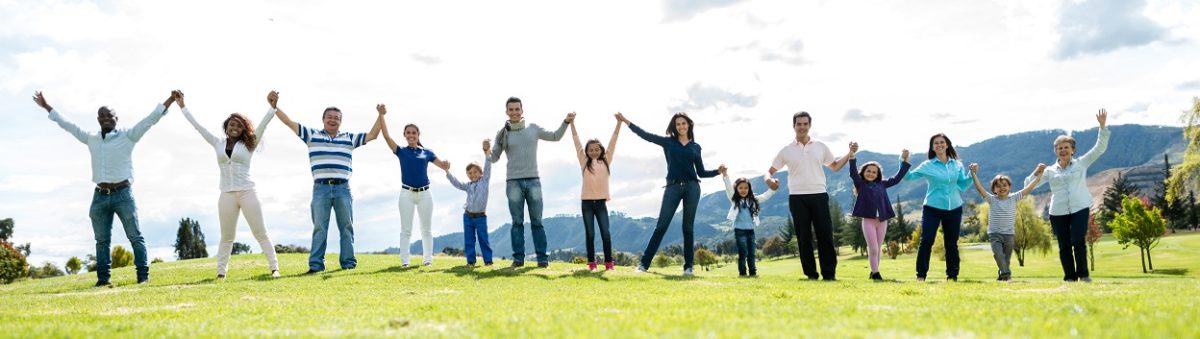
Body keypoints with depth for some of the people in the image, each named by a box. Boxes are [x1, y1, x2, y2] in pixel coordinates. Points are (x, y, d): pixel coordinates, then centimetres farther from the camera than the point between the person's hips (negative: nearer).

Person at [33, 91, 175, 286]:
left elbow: (151, 119, -2)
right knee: (102, 240, 7)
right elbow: (67, 124, 25)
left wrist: (171, 100, -9)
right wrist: (46, 107, 31)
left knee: (135, 236, -3)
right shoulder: (91, 139, 14)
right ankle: (103, 278, 11)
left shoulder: (128, 136, 2)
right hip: (100, 196, 5)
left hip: (123, 194, -5)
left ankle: (143, 276, -5)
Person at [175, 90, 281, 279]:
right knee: (226, 237, 8)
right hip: (227, 195, 2)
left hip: (247, 192, -2)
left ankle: (274, 268, -3)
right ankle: (221, 272, 11)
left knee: (260, 233, -2)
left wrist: (272, 107, -20)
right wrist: (182, 106, 17)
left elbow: (262, 125, -7)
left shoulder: (248, 145, 4)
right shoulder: (218, 144, 11)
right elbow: (198, 126, 16)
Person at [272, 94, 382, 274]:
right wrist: (274, 107, 2)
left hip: (343, 188, 1)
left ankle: (348, 262, 7)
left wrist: (381, 116, 7)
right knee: (319, 227, -1)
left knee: (346, 227, 3)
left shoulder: (349, 138, 14)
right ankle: (316, 264, -1)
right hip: (321, 188, -1)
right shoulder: (312, 134, 11)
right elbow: (289, 122, 9)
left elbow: (372, 135, 14)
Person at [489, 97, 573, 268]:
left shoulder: (533, 128, 8)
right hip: (513, 183, -1)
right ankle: (518, 258, 6)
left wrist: (566, 122, 3)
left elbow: (555, 136, 16)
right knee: (517, 222, 2)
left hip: (533, 181, 1)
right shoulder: (503, 133, 4)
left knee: (537, 221, 1)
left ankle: (542, 258, 2)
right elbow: (494, 158, 4)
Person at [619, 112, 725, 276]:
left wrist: (718, 171, -2)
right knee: (661, 226, -5)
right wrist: (626, 121, -2)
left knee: (688, 227, 3)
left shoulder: (695, 147, 13)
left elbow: (701, 172, 15)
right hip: (673, 187, -1)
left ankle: (688, 266, 7)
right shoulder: (668, 142, 9)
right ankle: (644, 263, -4)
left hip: (692, 187, 1)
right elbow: (645, 135, 4)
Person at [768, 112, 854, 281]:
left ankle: (829, 274, 3)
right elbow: (770, 171, 6)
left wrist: (850, 154, 6)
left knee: (825, 235, -2)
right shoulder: (787, 151, 5)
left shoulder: (820, 146, 9)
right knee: (803, 237, 1)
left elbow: (835, 166, 19)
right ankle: (811, 274, 8)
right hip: (797, 198, -1)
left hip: (819, 196, 1)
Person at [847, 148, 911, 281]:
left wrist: (905, 160, 14)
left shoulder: (882, 184, 11)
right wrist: (852, 156, -25)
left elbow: (897, 178, 16)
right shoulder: (861, 184, 1)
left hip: (882, 220, 4)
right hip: (868, 220, -4)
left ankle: (874, 273, 20)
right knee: (873, 249, -5)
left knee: (878, 249, 10)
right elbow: (853, 173, -13)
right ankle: (875, 273, 3)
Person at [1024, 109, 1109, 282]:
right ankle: (1070, 277, 11)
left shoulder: (1081, 163, 10)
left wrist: (1102, 127, -5)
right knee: (1064, 246, 3)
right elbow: (1029, 185, 10)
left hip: (1080, 208, -2)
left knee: (1078, 241, -14)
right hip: (1058, 212, 2)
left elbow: (1099, 148, 4)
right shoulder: (1050, 171, 12)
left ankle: (1083, 274, -2)